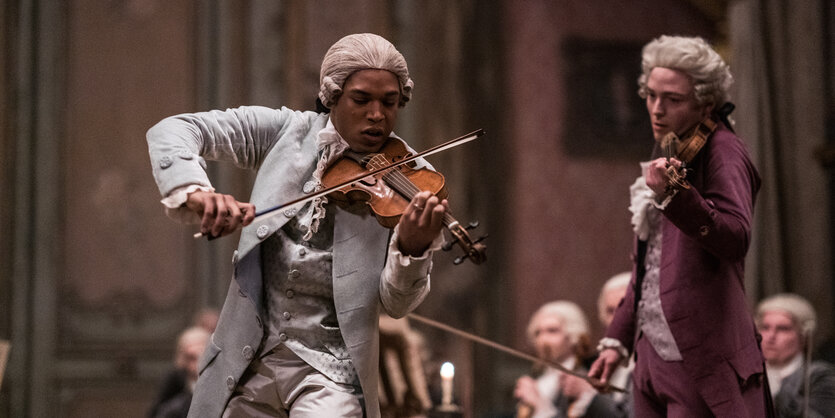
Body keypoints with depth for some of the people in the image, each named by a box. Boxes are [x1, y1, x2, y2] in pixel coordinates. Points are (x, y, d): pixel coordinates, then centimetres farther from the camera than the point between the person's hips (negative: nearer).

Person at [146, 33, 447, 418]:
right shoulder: (284, 131, 1)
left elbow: (397, 304, -9)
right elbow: (172, 131, -2)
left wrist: (413, 248, -31)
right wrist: (193, 191, -23)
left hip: (331, 371, -3)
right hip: (248, 361, 3)